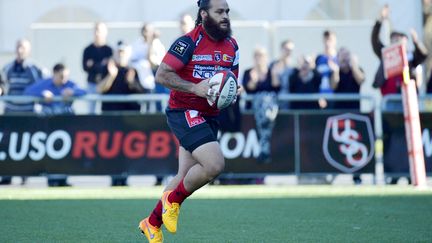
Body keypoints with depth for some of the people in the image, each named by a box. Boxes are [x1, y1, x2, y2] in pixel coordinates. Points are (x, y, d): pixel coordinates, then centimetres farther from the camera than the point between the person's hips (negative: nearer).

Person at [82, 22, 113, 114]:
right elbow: (85, 67, -3)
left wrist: (94, 66, -11)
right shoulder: (88, 50, 4)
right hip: (92, 83, 2)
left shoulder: (108, 50, -2)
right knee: (92, 108, 3)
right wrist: (101, 65, -13)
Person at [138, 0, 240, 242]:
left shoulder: (232, 46, 9)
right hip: (185, 112, -8)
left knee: (185, 177, 12)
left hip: (210, 117, 8)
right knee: (215, 164, -24)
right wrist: (195, 88, -25)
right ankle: (173, 200, -1)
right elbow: (162, 74, -17)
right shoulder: (189, 42, -14)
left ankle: (152, 222, 29)